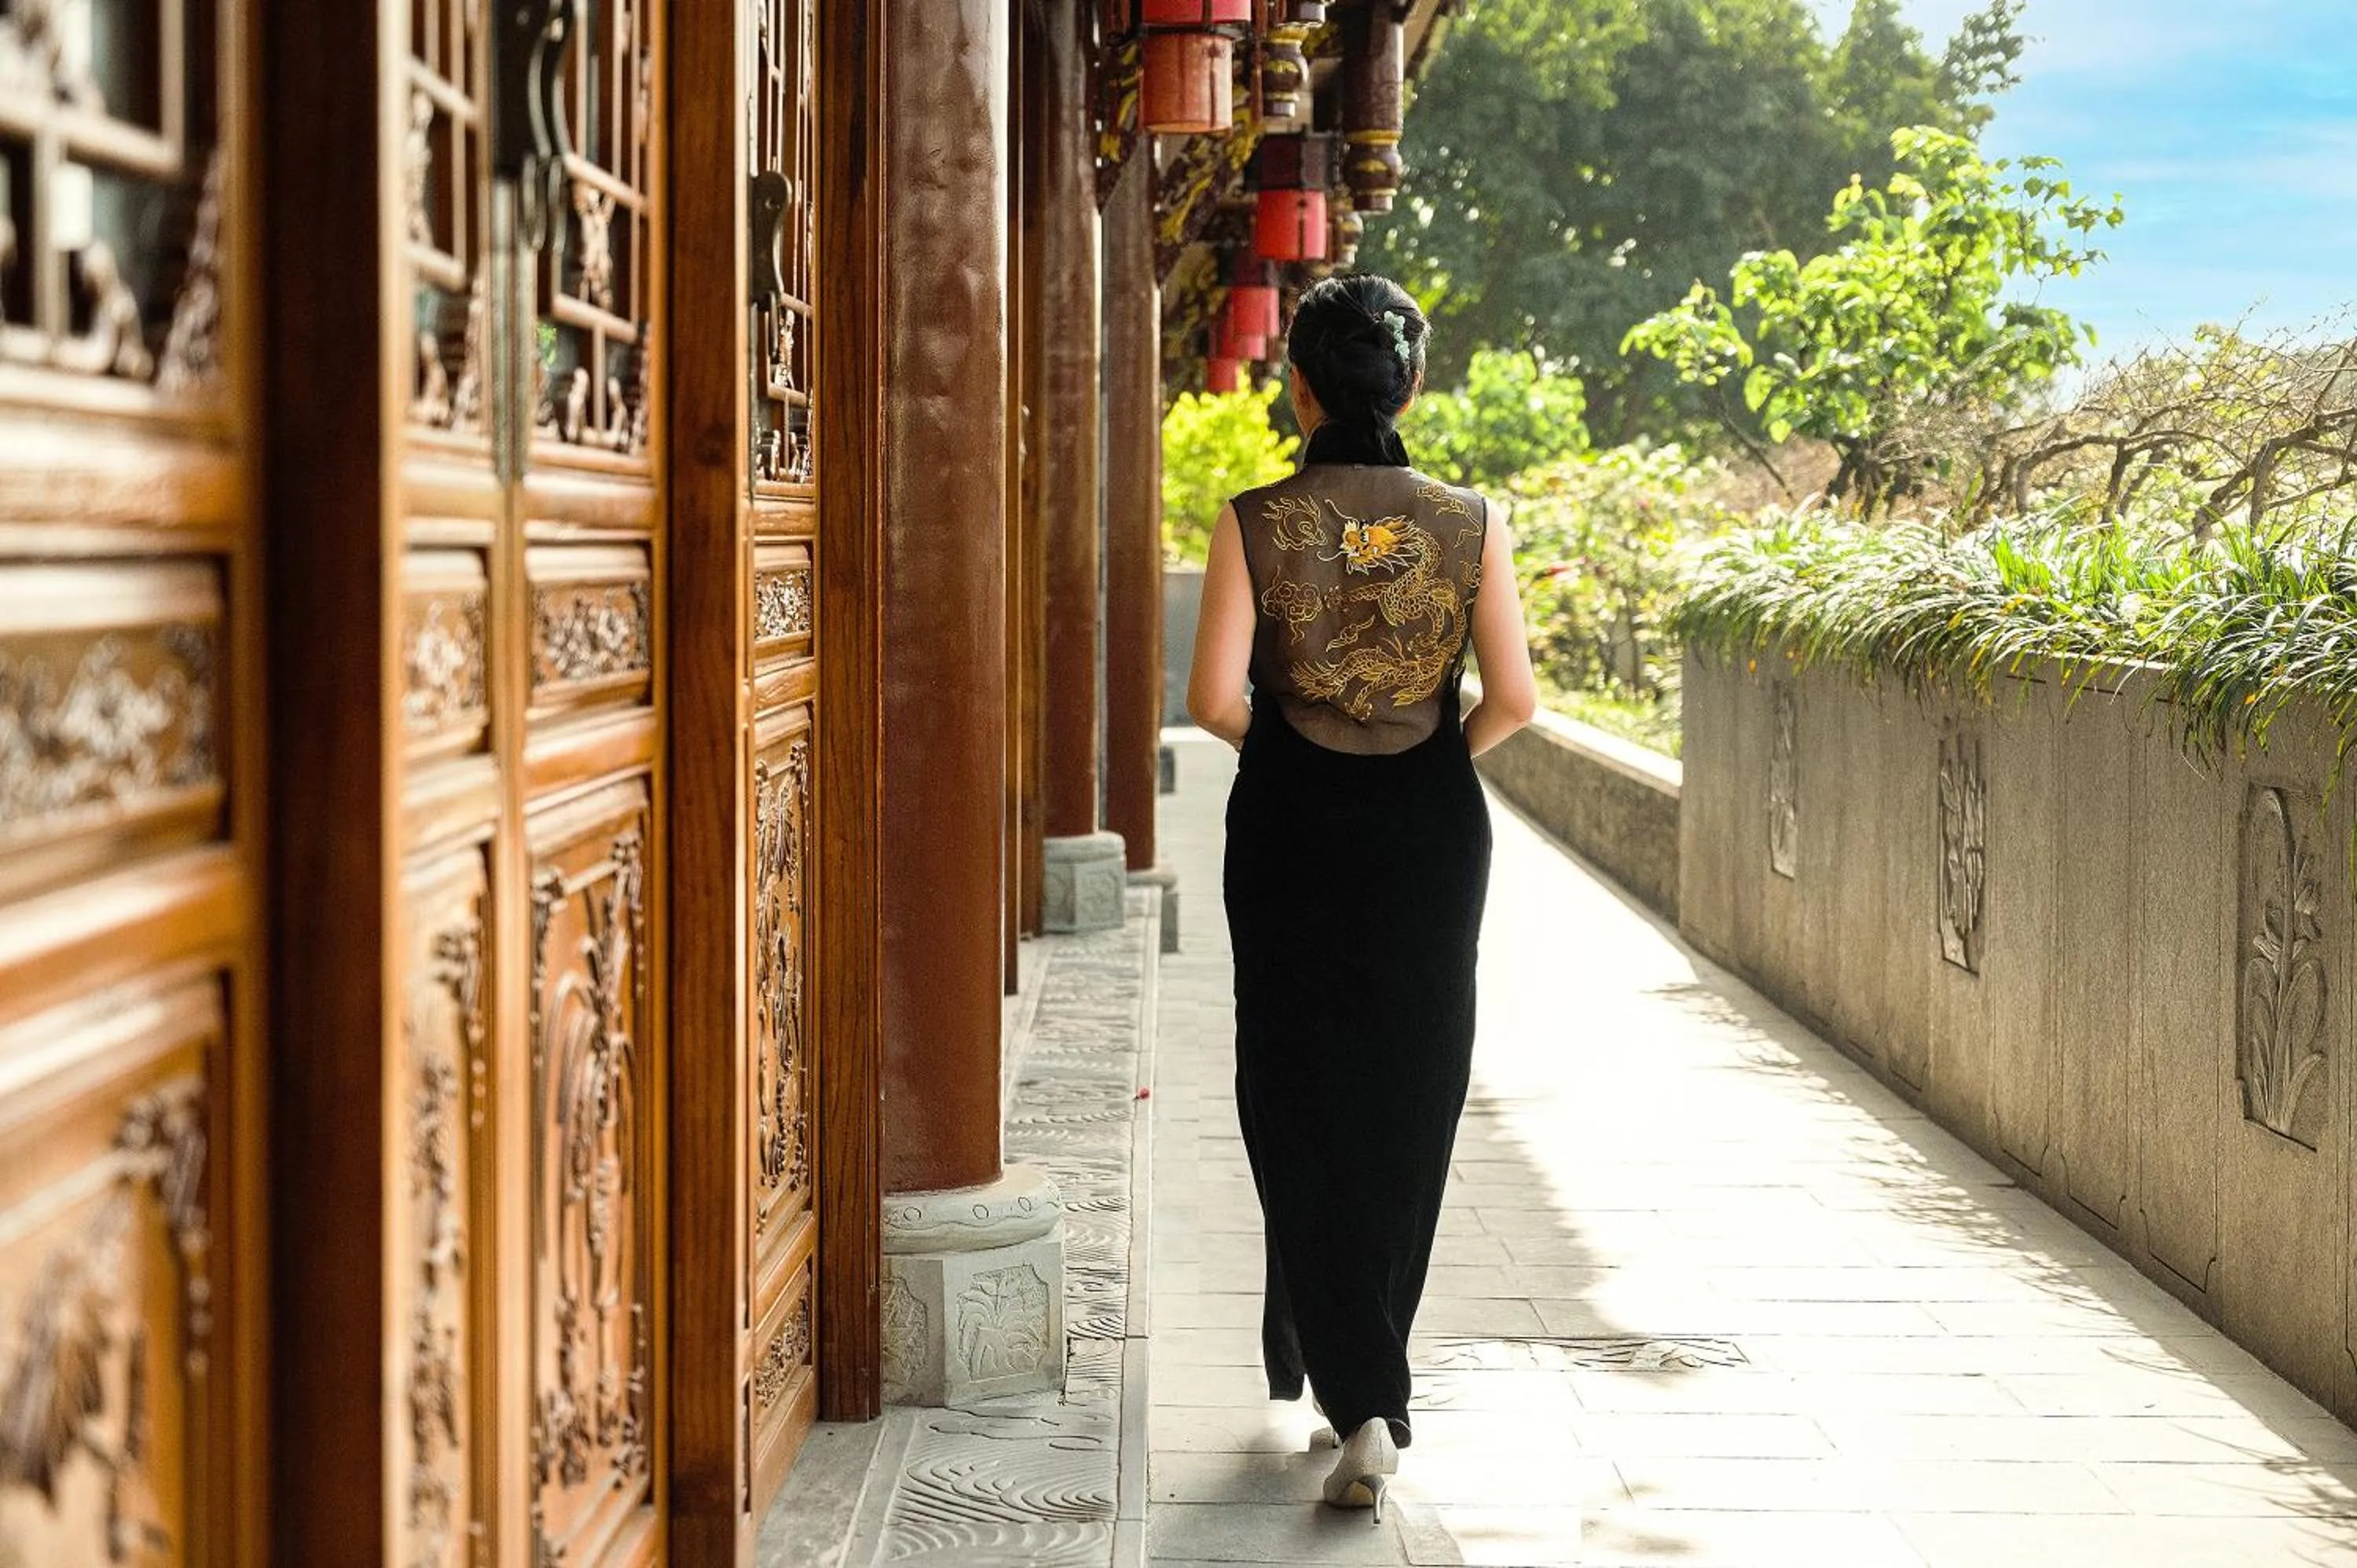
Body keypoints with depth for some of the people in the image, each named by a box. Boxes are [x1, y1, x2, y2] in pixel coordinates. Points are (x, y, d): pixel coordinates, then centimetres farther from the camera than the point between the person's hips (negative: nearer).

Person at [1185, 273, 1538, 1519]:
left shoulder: (1255, 523, -8)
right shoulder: (1469, 523, -4)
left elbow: (1214, 696, -13)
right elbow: (1513, 698, -8)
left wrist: (1280, 744, 7)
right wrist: (1445, 753, 11)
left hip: (1292, 828, -1)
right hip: (1429, 832, 2)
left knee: (1299, 1104, 7)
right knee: (1408, 1105, 13)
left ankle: (1360, 1405, 0)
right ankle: (1364, 1377, 23)